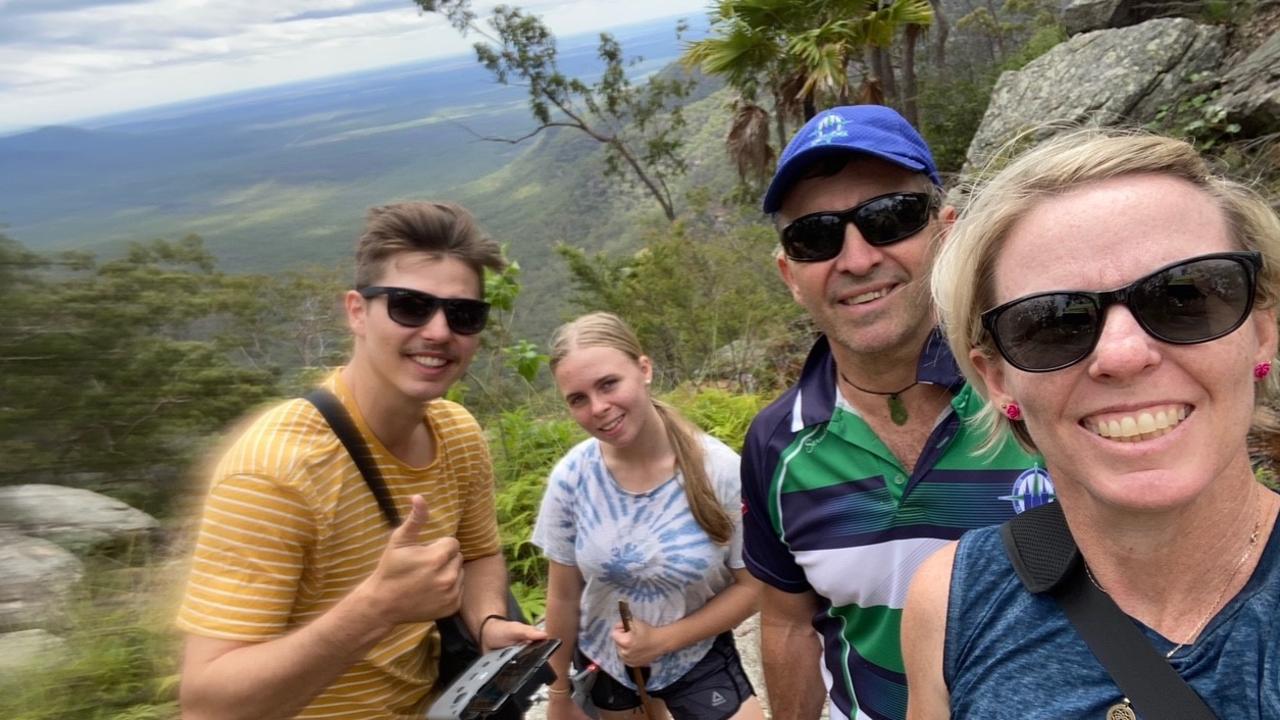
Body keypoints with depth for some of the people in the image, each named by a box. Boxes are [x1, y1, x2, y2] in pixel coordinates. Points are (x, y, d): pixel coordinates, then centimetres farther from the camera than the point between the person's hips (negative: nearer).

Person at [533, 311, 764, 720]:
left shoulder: (720, 471, -23)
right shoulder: (570, 478, -17)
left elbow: (751, 586, -12)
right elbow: (563, 595, -5)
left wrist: (663, 639, -18)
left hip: (697, 657, -1)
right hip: (603, 661, 2)